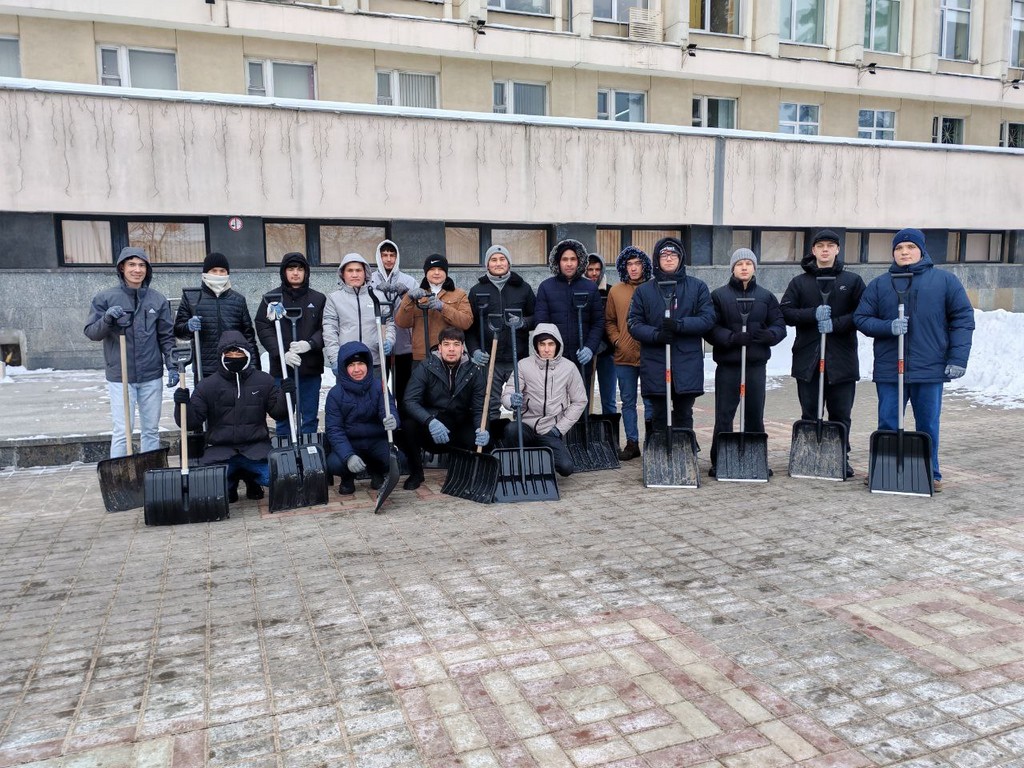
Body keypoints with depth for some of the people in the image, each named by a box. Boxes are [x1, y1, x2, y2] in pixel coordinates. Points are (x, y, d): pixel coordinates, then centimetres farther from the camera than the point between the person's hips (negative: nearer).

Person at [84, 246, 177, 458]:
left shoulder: (158, 299, 5)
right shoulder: (105, 298, -1)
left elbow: (167, 336, 8)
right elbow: (91, 332, -2)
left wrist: (172, 366, -1)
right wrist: (107, 319, -21)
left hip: (151, 376, 3)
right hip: (120, 376, -2)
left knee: (151, 430, 11)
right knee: (123, 430, -5)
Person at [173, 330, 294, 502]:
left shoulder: (264, 381, 7)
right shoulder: (207, 385, 3)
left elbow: (278, 413, 8)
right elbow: (191, 422, 1)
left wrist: (285, 395, -11)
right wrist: (182, 404, -19)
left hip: (256, 448, 1)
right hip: (220, 450, 0)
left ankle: (251, 479, 15)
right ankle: (231, 481, 14)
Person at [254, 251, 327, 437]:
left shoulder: (318, 299, 7)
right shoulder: (272, 298, 4)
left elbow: (325, 329, 0)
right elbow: (263, 329, -4)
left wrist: (309, 344, -18)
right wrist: (281, 353, -17)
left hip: (311, 368, 1)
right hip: (281, 368, -1)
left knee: (310, 418, 8)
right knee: (283, 416, 5)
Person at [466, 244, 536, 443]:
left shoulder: (523, 288, 11)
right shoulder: (477, 290, 10)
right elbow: (469, 325, 7)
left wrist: (524, 322, -10)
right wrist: (474, 350, -7)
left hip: (518, 359, 0)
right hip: (489, 359, 0)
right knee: (491, 406, 2)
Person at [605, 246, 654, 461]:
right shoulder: (615, 291, 7)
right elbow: (609, 321, 12)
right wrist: (616, 340, -1)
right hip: (624, 355, 3)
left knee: (651, 400, 3)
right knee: (628, 401, 9)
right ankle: (632, 443, 18)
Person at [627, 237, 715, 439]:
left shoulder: (698, 287, 8)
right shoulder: (643, 290, 8)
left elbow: (708, 318, -1)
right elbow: (633, 323, 2)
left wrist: (680, 325, -16)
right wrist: (655, 334, -16)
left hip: (688, 363, 0)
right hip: (655, 363, 0)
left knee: (684, 415, 7)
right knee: (659, 415, 7)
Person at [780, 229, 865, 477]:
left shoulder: (852, 281, 8)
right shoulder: (799, 282, 10)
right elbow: (785, 312, 0)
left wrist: (836, 323, -14)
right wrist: (813, 314, -14)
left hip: (842, 359, -1)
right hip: (808, 359, 1)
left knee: (841, 414, 5)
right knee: (809, 414, 6)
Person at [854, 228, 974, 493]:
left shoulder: (945, 280, 4)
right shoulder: (879, 284, 7)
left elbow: (963, 319, 3)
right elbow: (861, 318, 5)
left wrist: (958, 359, -5)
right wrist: (888, 327, -15)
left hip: (930, 369, -1)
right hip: (888, 370, 1)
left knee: (928, 425, 8)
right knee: (887, 425, 6)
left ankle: (930, 475, 21)